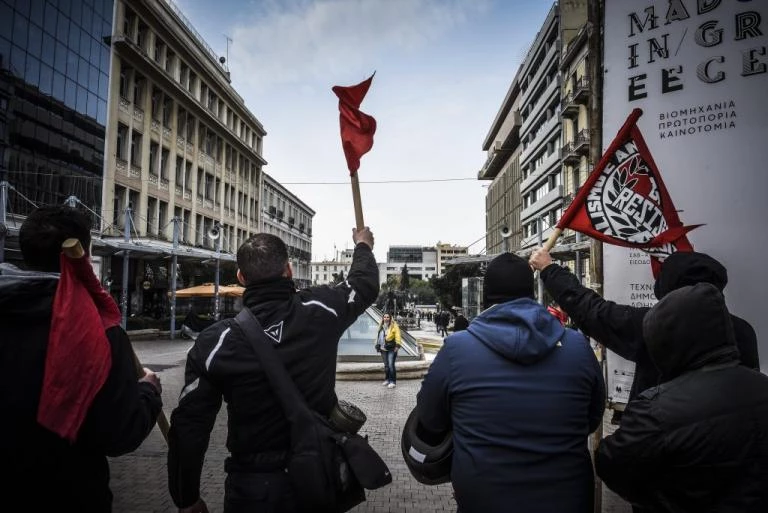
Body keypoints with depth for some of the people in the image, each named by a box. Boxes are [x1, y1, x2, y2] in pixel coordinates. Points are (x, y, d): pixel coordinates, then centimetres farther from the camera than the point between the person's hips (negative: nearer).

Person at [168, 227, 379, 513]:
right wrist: (363, 245, 29)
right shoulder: (320, 311, -13)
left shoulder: (215, 343, -14)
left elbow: (189, 426, -9)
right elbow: (366, 284, 8)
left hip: (252, 486, -2)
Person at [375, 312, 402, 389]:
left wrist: (397, 345, -20)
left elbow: (397, 336, -12)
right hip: (383, 349, 6)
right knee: (386, 365, 13)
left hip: (391, 349, -6)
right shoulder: (381, 326, 14)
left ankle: (393, 381, -4)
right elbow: (378, 337, 22)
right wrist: (378, 346, 19)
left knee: (391, 365, -10)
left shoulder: (394, 326, -5)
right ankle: (387, 379, 26)